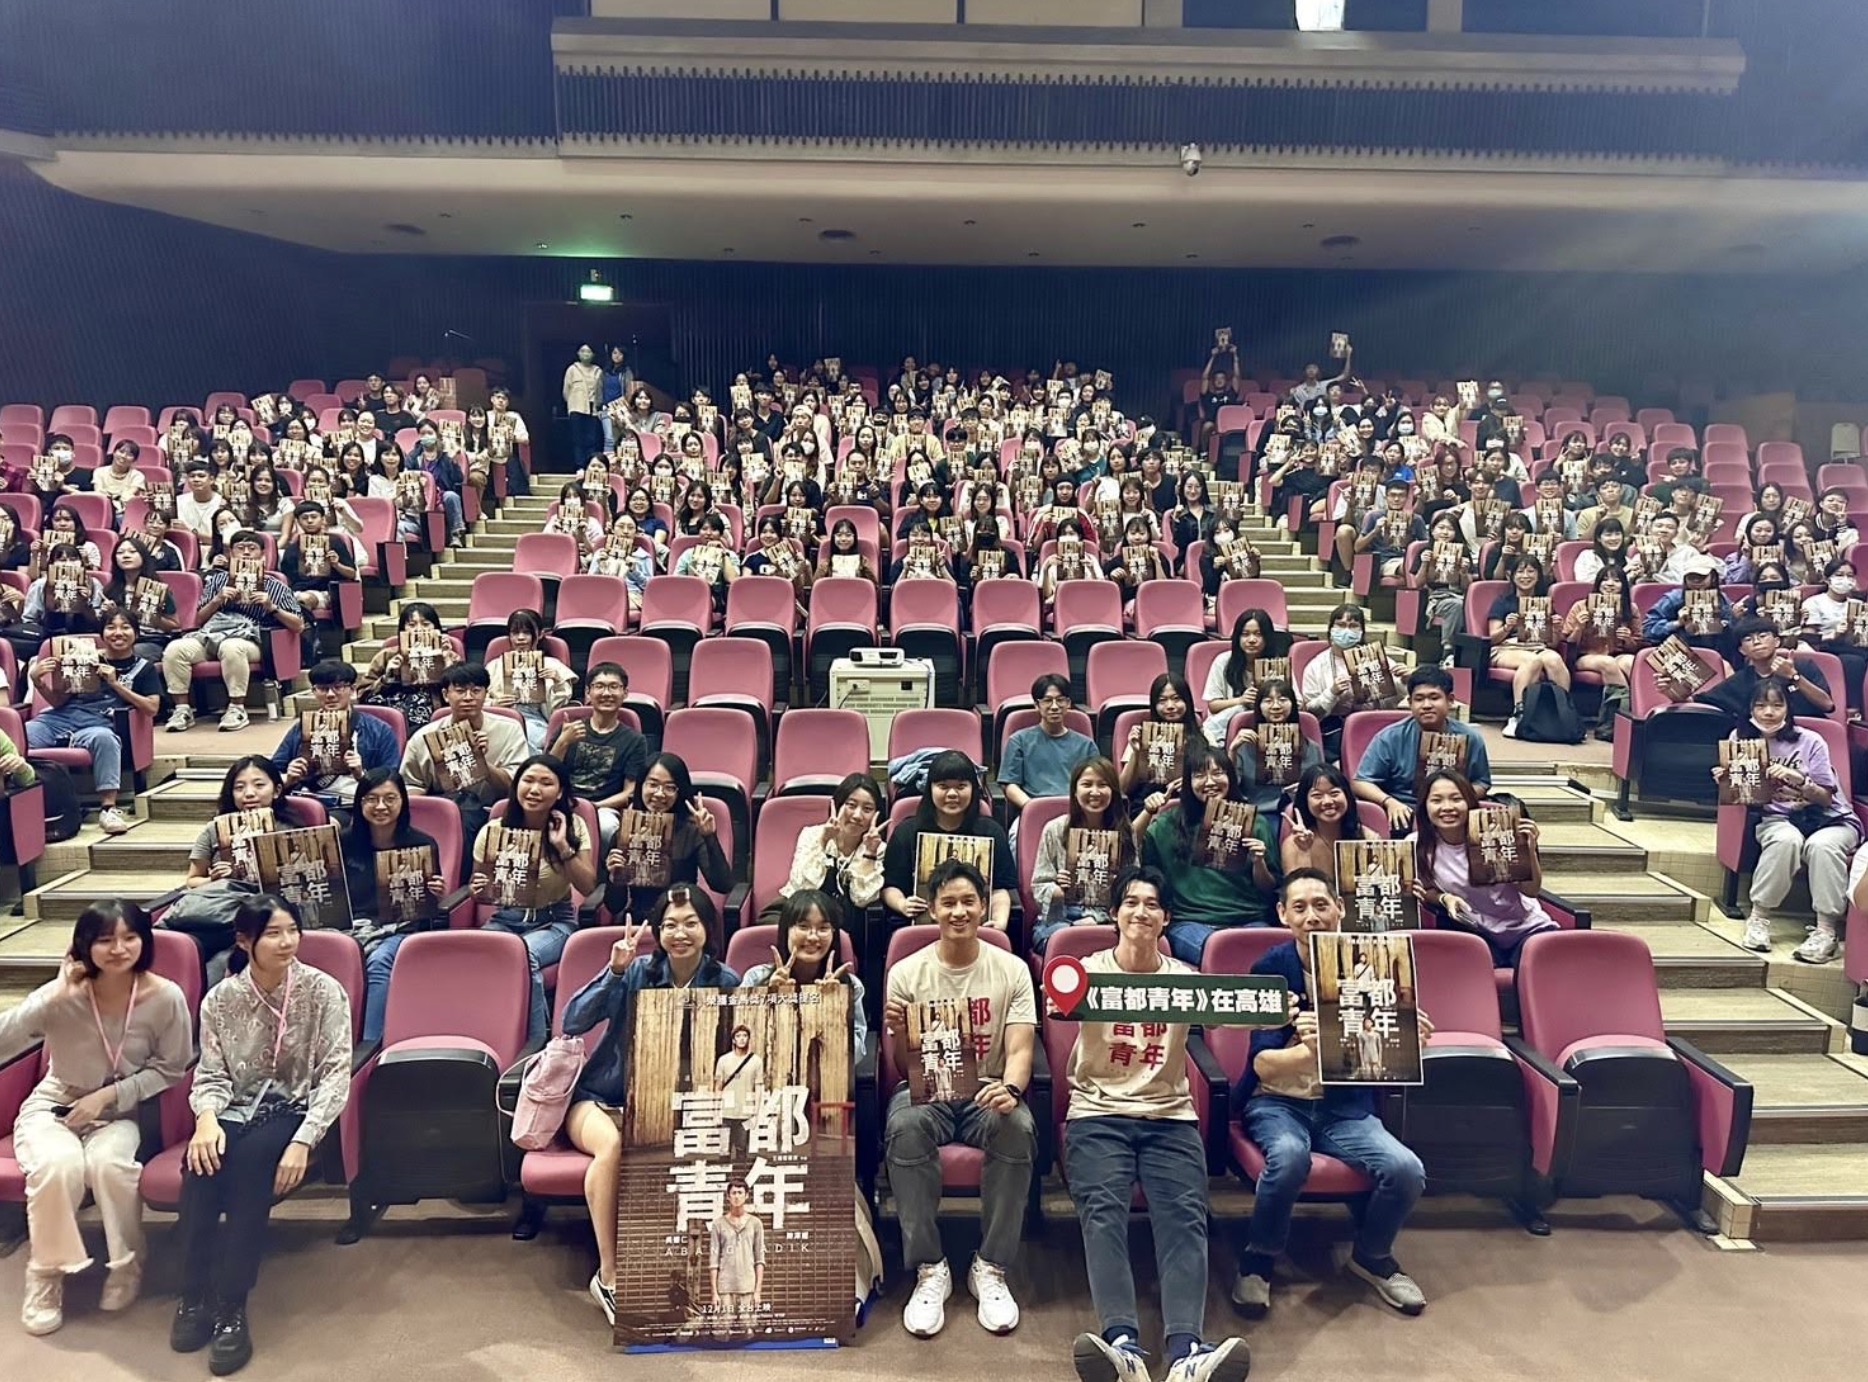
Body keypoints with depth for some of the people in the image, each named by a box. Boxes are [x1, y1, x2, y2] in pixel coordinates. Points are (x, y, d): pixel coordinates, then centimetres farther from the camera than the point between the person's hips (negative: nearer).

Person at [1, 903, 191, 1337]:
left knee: (109, 1164, -33)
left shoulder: (166, 998, -16)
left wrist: (110, 1095, -16)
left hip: (121, 1113, 0)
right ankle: (46, 1274, -6)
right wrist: (51, 999, -36)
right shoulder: (62, 995, -15)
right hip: (52, 1107, 0)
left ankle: (126, 1265, -5)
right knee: (58, 1166, -32)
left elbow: (169, 1069, -5)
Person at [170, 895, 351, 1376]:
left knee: (251, 1158, -34)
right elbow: (211, 1074, 3)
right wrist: (207, 1118, -21)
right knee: (204, 1158, -31)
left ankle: (232, 1307, -26)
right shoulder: (220, 999, 2)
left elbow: (336, 1073, -11)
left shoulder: (323, 991, -7)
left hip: (295, 1109, -2)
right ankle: (195, 1295, -15)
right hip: (236, 1109, 3)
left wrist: (303, 1140, -24)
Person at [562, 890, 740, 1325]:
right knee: (613, 1145, -35)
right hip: (600, 1098, -1)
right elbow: (572, 1022, -18)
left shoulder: (724, 983, -5)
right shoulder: (636, 972, -9)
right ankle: (608, 1274, -22)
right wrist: (614, 970, -29)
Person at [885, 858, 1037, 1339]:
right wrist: (898, 1033, -24)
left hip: (987, 1091, 0)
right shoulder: (906, 973, 0)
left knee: (1016, 1127, -33)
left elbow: (1020, 1050, -7)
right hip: (926, 1090, 0)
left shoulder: (1012, 970, 1)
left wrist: (1010, 1088, -31)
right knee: (905, 1127, -34)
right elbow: (903, 1068, 0)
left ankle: (991, 1268, -14)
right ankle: (929, 1269, -17)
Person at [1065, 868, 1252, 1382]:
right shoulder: (1089, 970, 6)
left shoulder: (1184, 978, 11)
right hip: (1098, 1112, -1)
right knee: (1103, 1209, -26)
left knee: (1184, 1215, -23)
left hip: (1170, 1116, 1)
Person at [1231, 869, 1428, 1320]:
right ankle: (1258, 1262, -8)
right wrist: (1311, 1050, -37)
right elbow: (1263, 1065, -16)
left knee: (1407, 1171, -22)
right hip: (1278, 1101, -3)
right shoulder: (1271, 969, -9)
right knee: (1290, 1155, -35)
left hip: (1344, 1105, 3)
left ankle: (1371, 1257, 11)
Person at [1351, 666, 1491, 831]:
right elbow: (1361, 782, 1)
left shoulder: (1470, 738, 7)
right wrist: (1389, 802, -19)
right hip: (1402, 811, -2)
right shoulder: (1390, 738, 1)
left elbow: (1481, 783, 17)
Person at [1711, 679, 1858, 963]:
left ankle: (1826, 931, -29)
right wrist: (1724, 780, -17)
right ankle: (1759, 918, -25)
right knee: (1786, 839, -35)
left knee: (1821, 845, -35)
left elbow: (1826, 798, -6)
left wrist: (1799, 781, -25)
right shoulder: (1742, 738, 1)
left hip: (1830, 819, 0)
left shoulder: (1810, 742, -6)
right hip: (1777, 817, 1)